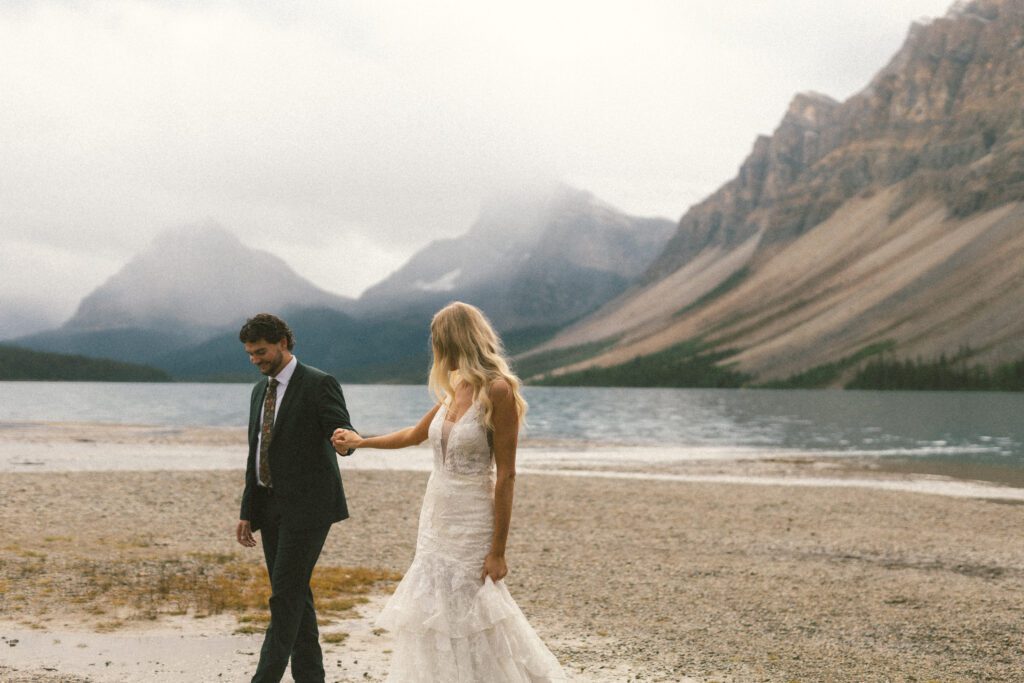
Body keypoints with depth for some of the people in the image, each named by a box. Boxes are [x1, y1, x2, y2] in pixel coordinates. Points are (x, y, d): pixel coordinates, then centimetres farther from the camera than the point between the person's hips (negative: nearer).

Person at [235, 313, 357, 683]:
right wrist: (247, 512, 15)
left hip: (306, 506, -8)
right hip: (270, 506, 8)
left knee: (286, 594, -9)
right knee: (295, 595, 10)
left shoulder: (318, 384, -9)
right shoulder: (261, 389, 15)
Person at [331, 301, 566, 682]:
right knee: (435, 614, 10)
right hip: (437, 515, 8)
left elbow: (506, 475, -18)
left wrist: (498, 550, -19)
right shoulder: (456, 389, 8)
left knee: (467, 615, -3)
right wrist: (359, 441, 34)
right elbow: (414, 435, 26)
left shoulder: (497, 392, -16)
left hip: (471, 522, -8)